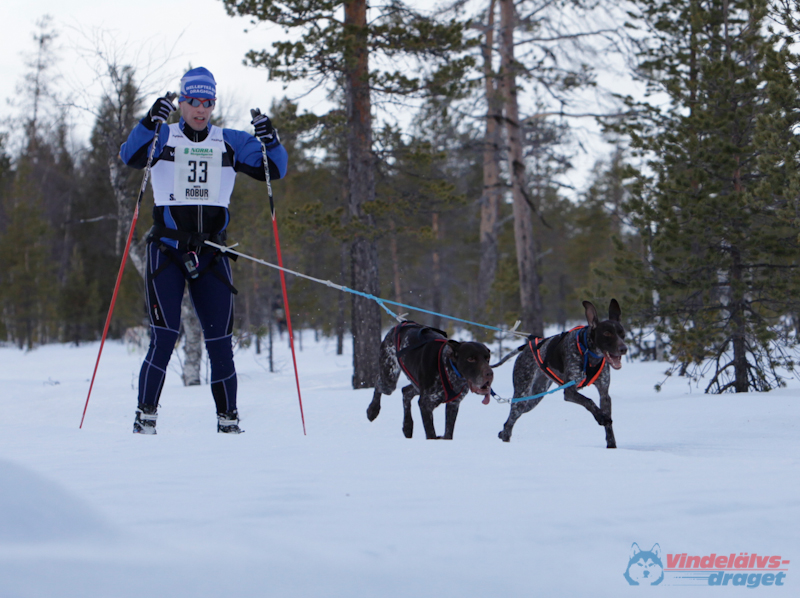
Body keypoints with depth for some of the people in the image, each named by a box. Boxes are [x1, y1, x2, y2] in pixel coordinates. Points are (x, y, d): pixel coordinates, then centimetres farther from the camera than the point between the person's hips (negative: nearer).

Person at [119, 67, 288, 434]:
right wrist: (149, 124, -31)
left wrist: (270, 140, -14)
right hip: (167, 251, -2)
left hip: (211, 255, 2)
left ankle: (228, 418, 11)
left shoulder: (230, 143, 10)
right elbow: (131, 157, -15)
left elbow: (273, 170, 5)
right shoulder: (163, 138, 3)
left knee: (220, 341, 1)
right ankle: (145, 415, -3)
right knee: (164, 338, -12)